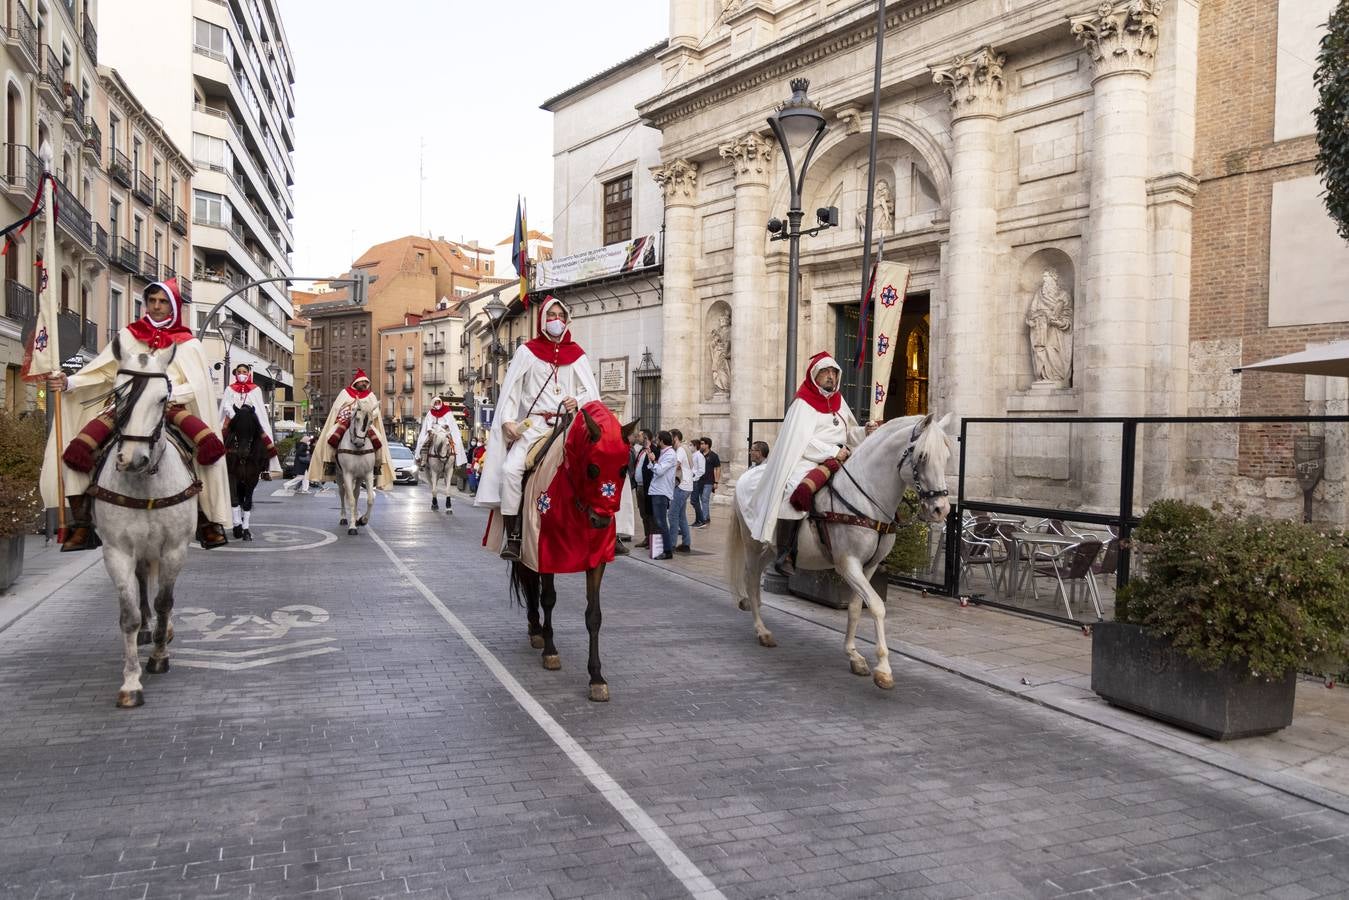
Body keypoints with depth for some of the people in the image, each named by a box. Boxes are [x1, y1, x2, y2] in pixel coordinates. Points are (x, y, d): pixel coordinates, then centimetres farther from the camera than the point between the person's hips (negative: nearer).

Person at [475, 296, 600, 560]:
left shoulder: (576, 354, 15)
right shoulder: (527, 351, 10)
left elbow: (592, 392, 12)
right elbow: (511, 389, 5)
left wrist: (578, 401, -9)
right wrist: (508, 420, -8)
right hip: (533, 424, -1)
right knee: (510, 469, -24)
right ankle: (512, 537, -17)